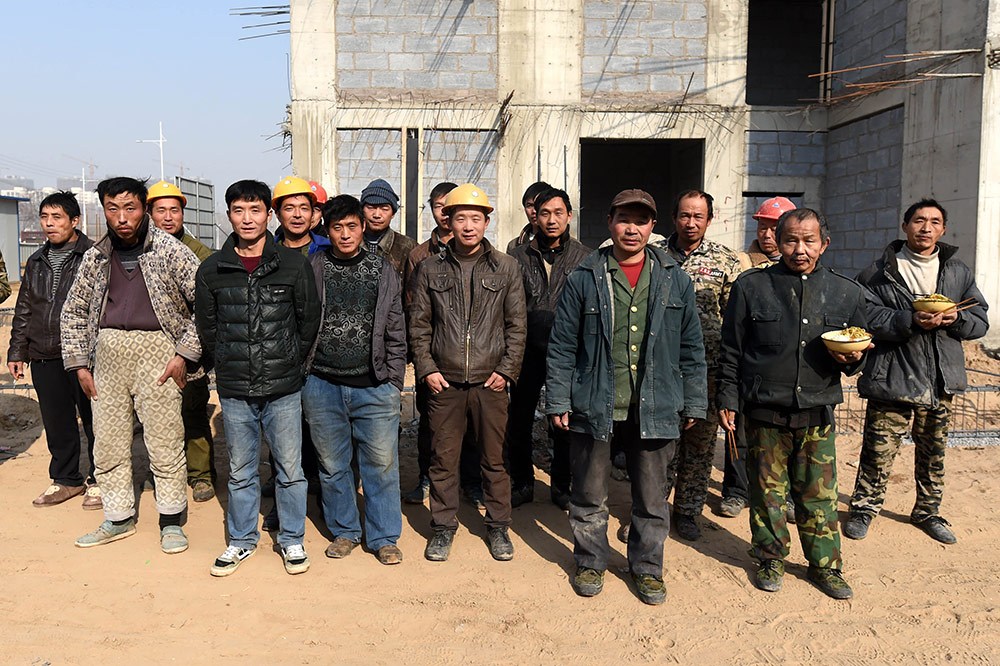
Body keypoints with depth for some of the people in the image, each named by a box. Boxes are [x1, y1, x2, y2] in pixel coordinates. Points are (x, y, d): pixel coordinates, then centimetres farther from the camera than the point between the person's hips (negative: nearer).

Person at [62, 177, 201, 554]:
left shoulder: (169, 250, -3)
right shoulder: (96, 256, 10)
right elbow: (73, 311, 18)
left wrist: (186, 353, -10)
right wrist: (79, 363, 10)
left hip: (155, 349, -5)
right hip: (107, 352, 5)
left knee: (165, 443, -1)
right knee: (108, 443, 11)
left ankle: (171, 522, 15)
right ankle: (118, 520, 27)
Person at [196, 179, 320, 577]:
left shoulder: (294, 264, -1)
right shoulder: (211, 270, 3)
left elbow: (309, 320, 4)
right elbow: (206, 327, 10)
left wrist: (289, 362, 5)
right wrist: (228, 365, 7)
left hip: (284, 389, -1)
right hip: (234, 390, 2)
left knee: (290, 469, 6)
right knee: (240, 471, 13)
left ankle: (292, 540, 23)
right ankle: (241, 540, 29)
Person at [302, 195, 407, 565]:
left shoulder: (383, 272, 6)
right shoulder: (311, 270, 3)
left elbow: (395, 333, 8)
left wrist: (394, 382, 4)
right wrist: (301, 376, 2)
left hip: (374, 386, 0)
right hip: (322, 385, 0)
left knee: (381, 463, 3)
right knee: (332, 464, 11)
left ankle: (383, 537, 17)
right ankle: (344, 531, 28)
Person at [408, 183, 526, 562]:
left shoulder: (505, 268, 4)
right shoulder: (430, 269, 5)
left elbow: (516, 325, 4)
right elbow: (419, 325, 7)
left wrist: (507, 370, -3)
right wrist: (427, 369, -2)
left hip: (490, 382, 0)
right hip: (444, 382, 1)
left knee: (494, 459, 9)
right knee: (443, 459, 7)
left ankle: (498, 526, 25)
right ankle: (443, 527, 23)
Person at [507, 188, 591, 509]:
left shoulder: (585, 258, 2)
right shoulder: (519, 256, 4)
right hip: (528, 351, 1)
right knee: (519, 421, 7)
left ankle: (561, 485, 25)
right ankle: (522, 483, 25)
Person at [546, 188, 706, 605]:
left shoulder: (675, 281, 5)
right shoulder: (584, 279, 0)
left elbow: (691, 349, 8)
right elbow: (562, 347, 1)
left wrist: (693, 404, 7)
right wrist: (558, 401, -3)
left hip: (655, 410, 1)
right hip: (594, 409, -1)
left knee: (652, 498, 13)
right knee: (590, 496, 12)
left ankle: (647, 567, 31)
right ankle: (590, 562, 31)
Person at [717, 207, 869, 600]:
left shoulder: (847, 293, 7)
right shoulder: (751, 286, 0)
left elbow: (858, 352, 17)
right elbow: (731, 351, 3)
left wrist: (852, 359, -6)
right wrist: (727, 399, 0)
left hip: (818, 413, 2)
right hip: (764, 412, -1)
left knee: (820, 494, 8)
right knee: (768, 490, 9)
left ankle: (825, 565, 25)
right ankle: (771, 559, 27)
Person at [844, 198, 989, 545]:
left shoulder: (959, 272, 11)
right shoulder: (881, 270, -2)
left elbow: (980, 321, 10)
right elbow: (869, 317, -11)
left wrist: (956, 318, -11)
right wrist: (910, 321, -23)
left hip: (941, 379, 4)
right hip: (892, 377, -4)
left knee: (933, 451, 16)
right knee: (879, 450, -1)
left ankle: (928, 511, 33)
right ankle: (864, 507, 16)